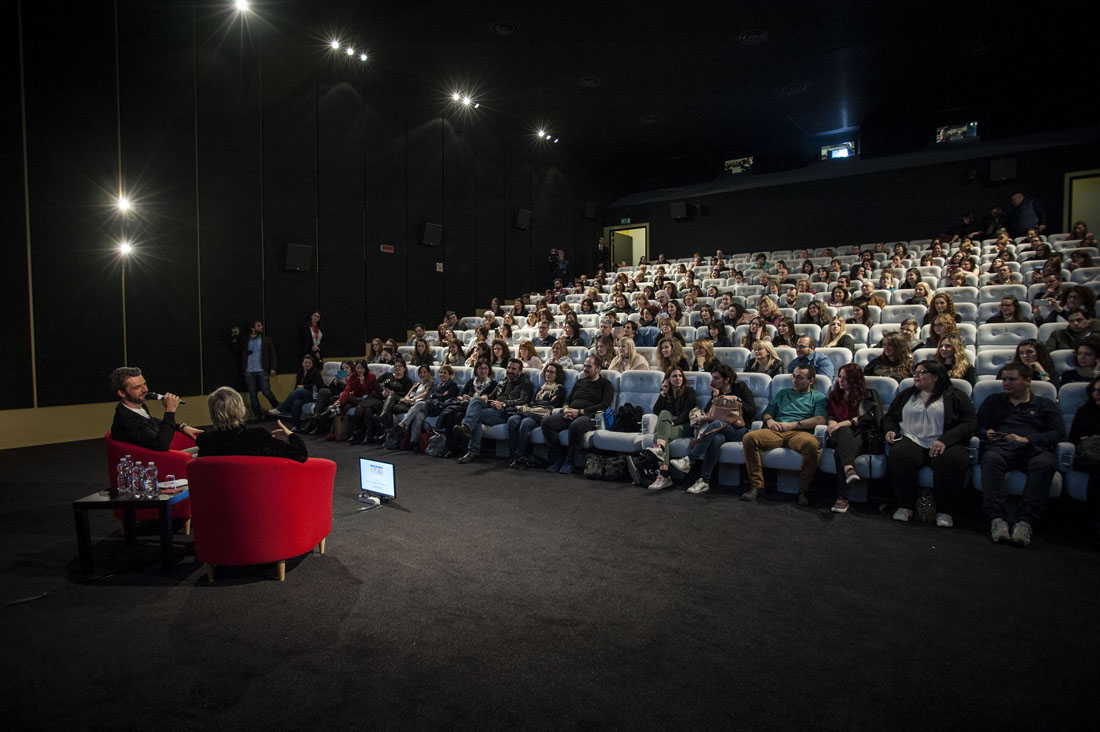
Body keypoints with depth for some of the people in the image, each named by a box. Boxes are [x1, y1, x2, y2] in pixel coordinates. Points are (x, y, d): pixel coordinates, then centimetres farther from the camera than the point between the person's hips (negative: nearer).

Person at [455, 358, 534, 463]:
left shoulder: (525, 383, 7)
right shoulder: (504, 380, 31)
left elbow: (523, 401, -10)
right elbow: (493, 395, 33)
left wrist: (503, 404, -21)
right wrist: (486, 397, 6)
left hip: (505, 412, -7)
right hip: (493, 407, 7)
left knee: (476, 415, -27)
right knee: (475, 400, -24)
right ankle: (467, 427, -42)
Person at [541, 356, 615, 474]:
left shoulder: (605, 384, 10)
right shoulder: (579, 382, 29)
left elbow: (604, 406, -4)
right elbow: (568, 399, 29)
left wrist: (580, 411, -12)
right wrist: (566, 409, 2)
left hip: (589, 416, -6)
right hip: (570, 415, 6)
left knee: (576, 426, -41)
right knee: (546, 422, -22)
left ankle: (569, 463, -25)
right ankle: (557, 459, -18)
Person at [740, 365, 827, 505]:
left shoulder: (818, 397, 17)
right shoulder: (783, 393, 30)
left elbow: (821, 419, -1)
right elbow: (767, 412, 26)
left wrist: (793, 425, -8)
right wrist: (769, 420, 1)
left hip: (799, 433, -3)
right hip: (776, 432, 3)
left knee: (812, 444, -40)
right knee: (749, 438, -27)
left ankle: (804, 489, -21)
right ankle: (756, 486, -23)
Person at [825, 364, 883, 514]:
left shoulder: (868, 395, 13)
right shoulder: (834, 395, 28)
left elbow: (871, 417, -3)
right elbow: (829, 416, 25)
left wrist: (842, 424, -12)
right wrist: (831, 423, -2)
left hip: (862, 437, -2)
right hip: (838, 436, 2)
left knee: (840, 452, -37)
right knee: (845, 432, -38)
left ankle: (842, 498, -46)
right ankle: (849, 469, -63)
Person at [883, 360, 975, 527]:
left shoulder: (955, 397, 11)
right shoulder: (906, 395, 23)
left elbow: (969, 424, 0)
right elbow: (889, 417, 30)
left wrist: (945, 440, -16)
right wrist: (890, 430, 6)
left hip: (944, 444, -2)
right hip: (911, 441, 2)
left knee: (952, 460, -36)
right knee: (898, 456, -33)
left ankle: (944, 510, -19)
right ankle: (905, 506, -20)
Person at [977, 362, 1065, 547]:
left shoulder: (1045, 405, 26)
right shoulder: (993, 401, 31)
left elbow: (1059, 433, 10)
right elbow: (978, 427, 23)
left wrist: (1027, 439, -5)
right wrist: (987, 433, -2)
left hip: (1034, 448, 0)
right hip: (1001, 447, 0)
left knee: (1044, 463, -38)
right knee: (991, 459, -38)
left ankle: (1026, 522, -45)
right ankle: (996, 519, -49)